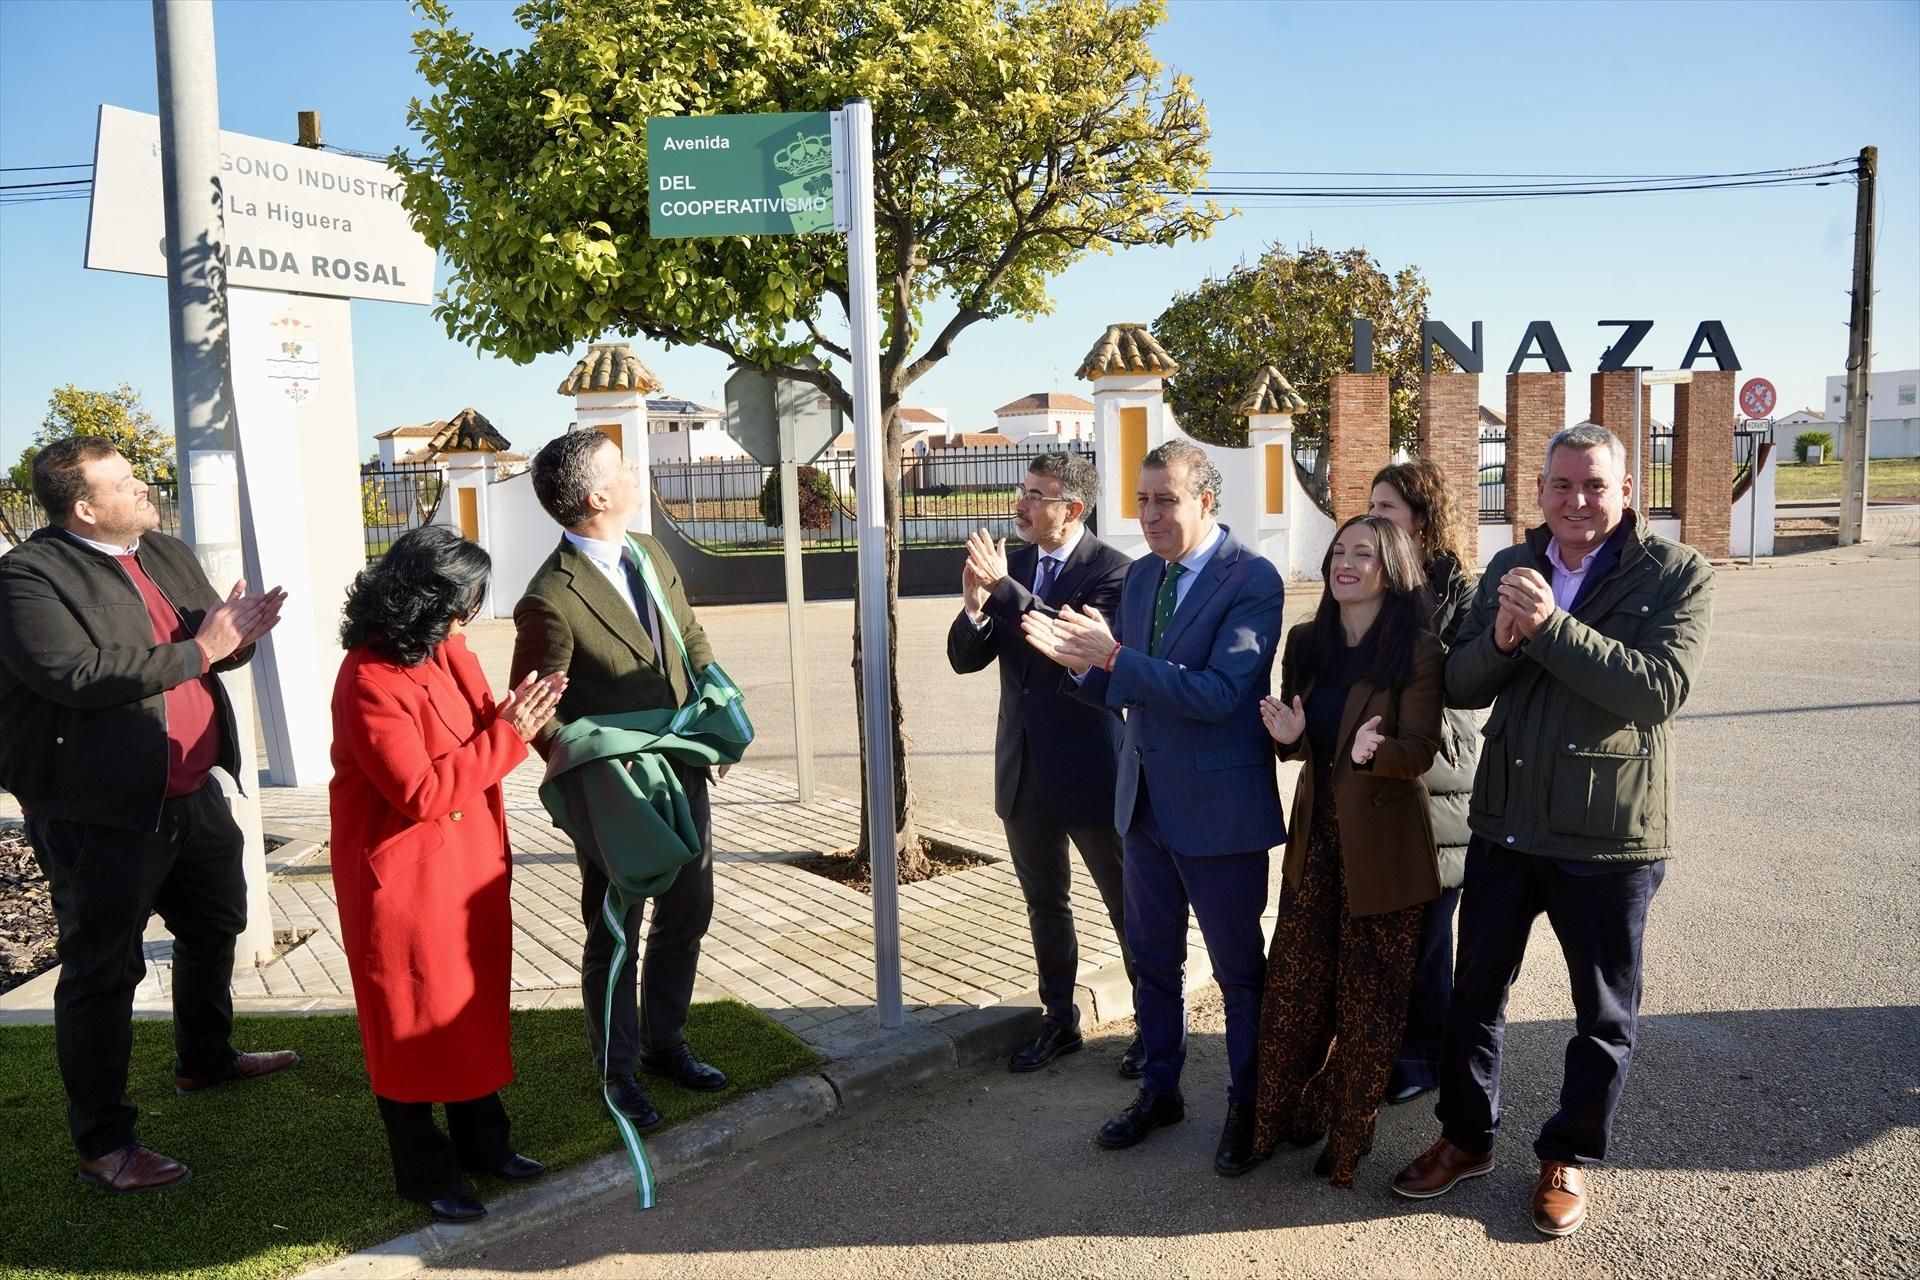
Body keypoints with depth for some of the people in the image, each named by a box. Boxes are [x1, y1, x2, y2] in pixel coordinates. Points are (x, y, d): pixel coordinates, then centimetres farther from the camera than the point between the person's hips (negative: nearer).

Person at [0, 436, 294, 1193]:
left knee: (214, 930, 23)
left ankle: (205, 1060, 46)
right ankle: (103, 1142, 14)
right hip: (101, 814, -8)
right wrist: (198, 651, -23)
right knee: (104, 970, 1)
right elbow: (77, 674, -27)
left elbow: (216, 649, 13)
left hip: (192, 794, 8)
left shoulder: (167, 554, 9)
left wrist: (239, 632, -10)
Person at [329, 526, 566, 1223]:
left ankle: (482, 1141, 33)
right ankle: (424, 1172, 24)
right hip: (401, 874, -8)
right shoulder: (369, 682, -22)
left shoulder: (448, 652, 3)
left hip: (469, 861, 8)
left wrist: (515, 714, -12)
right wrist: (507, 735, -20)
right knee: (411, 1019, 8)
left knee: (475, 1004, 17)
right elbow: (422, 792, -24)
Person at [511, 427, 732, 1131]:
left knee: (686, 916, 20)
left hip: (684, 774, 7)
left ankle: (664, 1042, 41)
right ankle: (617, 1073, 31)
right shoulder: (551, 601, -23)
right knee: (615, 937, 11)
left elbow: (694, 642, 12)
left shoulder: (652, 555, 0)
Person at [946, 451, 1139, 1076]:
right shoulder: (1010, 564, 3)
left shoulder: (1111, 569, -13)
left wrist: (1004, 590, -32)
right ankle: (1059, 1019, 35)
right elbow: (964, 658, 1)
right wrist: (974, 606, -19)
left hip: (1089, 767, -6)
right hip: (1023, 767, 6)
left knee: (1128, 905, 9)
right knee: (1045, 903, 19)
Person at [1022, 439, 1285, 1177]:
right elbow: (1125, 690, 8)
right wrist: (1080, 661, -12)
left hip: (1219, 806, -7)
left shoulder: (1252, 580, -16)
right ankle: (1160, 1089, 37)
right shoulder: (1141, 575, 6)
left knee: (1239, 969, 10)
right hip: (1145, 799, 7)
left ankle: (1247, 1108, 29)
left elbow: (1218, 693, -27)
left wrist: (1111, 657, -29)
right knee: (1152, 959, 19)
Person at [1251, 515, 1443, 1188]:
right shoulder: (1307, 642, 5)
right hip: (1317, 832, 5)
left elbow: (1419, 751, -14)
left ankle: (1348, 1137, 25)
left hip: (1383, 843, -4)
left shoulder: (1417, 651, -11)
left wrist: (1372, 750, -35)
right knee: (1292, 982, 8)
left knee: (1368, 996, 8)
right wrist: (1289, 735, -11)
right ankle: (1281, 1118, 25)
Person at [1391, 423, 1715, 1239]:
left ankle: (1569, 1158, 34)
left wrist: (1550, 626, -27)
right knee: (1474, 991, 15)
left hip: (1609, 835, -3)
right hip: (1504, 824, 4)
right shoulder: (1508, 569, 4)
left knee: (1603, 1014, 13)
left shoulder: (1676, 574, -9)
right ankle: (1466, 1138, 35)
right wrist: (1501, 638, -20)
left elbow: (1660, 688, -23)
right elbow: (1461, 687, 0)